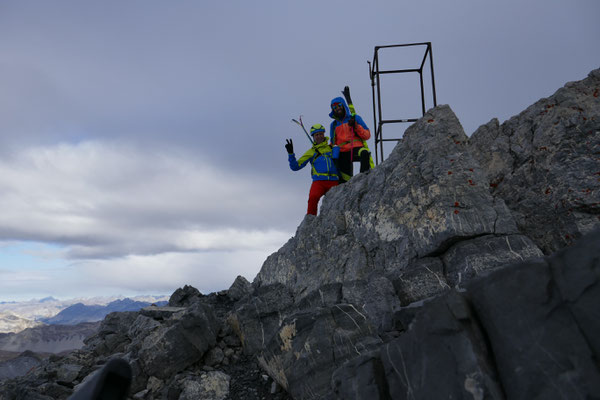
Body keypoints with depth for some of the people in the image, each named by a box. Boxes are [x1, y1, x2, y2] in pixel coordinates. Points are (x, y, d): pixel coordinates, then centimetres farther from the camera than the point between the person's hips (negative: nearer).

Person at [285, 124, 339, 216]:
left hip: (334, 181, 2)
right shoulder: (311, 152, 20)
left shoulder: (332, 148, 24)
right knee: (313, 198, -31)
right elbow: (295, 166, 16)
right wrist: (290, 153, 5)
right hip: (319, 181, -1)